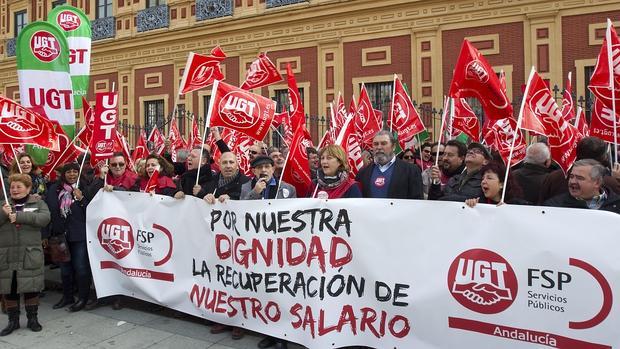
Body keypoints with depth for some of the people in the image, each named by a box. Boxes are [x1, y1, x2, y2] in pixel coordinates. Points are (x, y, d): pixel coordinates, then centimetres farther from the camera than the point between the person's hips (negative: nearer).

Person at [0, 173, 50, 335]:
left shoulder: (38, 203, 5)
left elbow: (45, 218, -13)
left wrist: (18, 216, -19)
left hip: (30, 254, -2)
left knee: (31, 286, 4)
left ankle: (33, 319, 19)